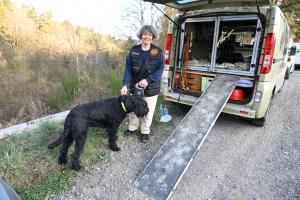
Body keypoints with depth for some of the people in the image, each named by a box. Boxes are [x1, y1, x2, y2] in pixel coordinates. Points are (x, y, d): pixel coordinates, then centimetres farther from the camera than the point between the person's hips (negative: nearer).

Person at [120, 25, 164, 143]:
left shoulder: (157, 52, -8)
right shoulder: (134, 50, -4)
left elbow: (160, 69, -10)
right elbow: (128, 68, -7)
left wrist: (148, 80, -22)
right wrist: (125, 84, -19)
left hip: (151, 88, -2)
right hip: (134, 86, 2)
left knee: (148, 111, 11)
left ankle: (145, 132, 32)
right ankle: (133, 128, 40)